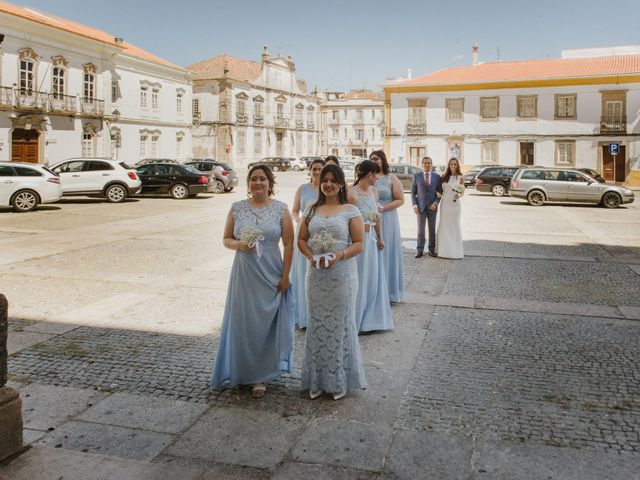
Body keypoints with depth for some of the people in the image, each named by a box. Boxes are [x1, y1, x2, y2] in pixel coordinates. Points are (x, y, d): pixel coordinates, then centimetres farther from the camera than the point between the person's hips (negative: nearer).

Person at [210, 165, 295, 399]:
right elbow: (226, 239, 9)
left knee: (266, 324, 4)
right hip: (244, 273, 1)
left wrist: (285, 275, -5)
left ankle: (261, 375, 17)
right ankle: (243, 370, 25)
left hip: (271, 275, -1)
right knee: (243, 322, 6)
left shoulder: (281, 209, -1)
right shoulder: (236, 208, 4)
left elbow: (289, 244, -1)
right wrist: (239, 244, -14)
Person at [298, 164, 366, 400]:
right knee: (317, 324, 10)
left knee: (340, 324, 5)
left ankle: (340, 380, 19)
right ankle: (317, 380, 22)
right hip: (316, 275, 3)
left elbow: (359, 244, -5)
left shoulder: (351, 211, -2)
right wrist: (312, 257, -10)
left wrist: (339, 256, -20)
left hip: (342, 274, -3)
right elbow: (301, 239, 9)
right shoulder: (311, 210, 9)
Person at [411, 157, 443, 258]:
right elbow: (413, 192, 4)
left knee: (432, 229, 6)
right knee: (420, 230, 0)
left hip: (432, 207, 1)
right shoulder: (416, 176, 2)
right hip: (421, 207, -1)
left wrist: (436, 203, -9)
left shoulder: (437, 177, 4)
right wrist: (414, 206, -6)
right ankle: (420, 250, 6)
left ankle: (431, 249, 15)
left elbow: (440, 192, 6)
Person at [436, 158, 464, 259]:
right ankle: (444, 249, 14)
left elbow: (462, 192, -1)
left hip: (455, 203, -3)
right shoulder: (445, 177, 7)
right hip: (444, 203, 3)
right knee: (444, 225, 5)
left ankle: (454, 250, 10)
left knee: (454, 225, 2)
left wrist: (458, 195, -23)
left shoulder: (460, 178, -1)